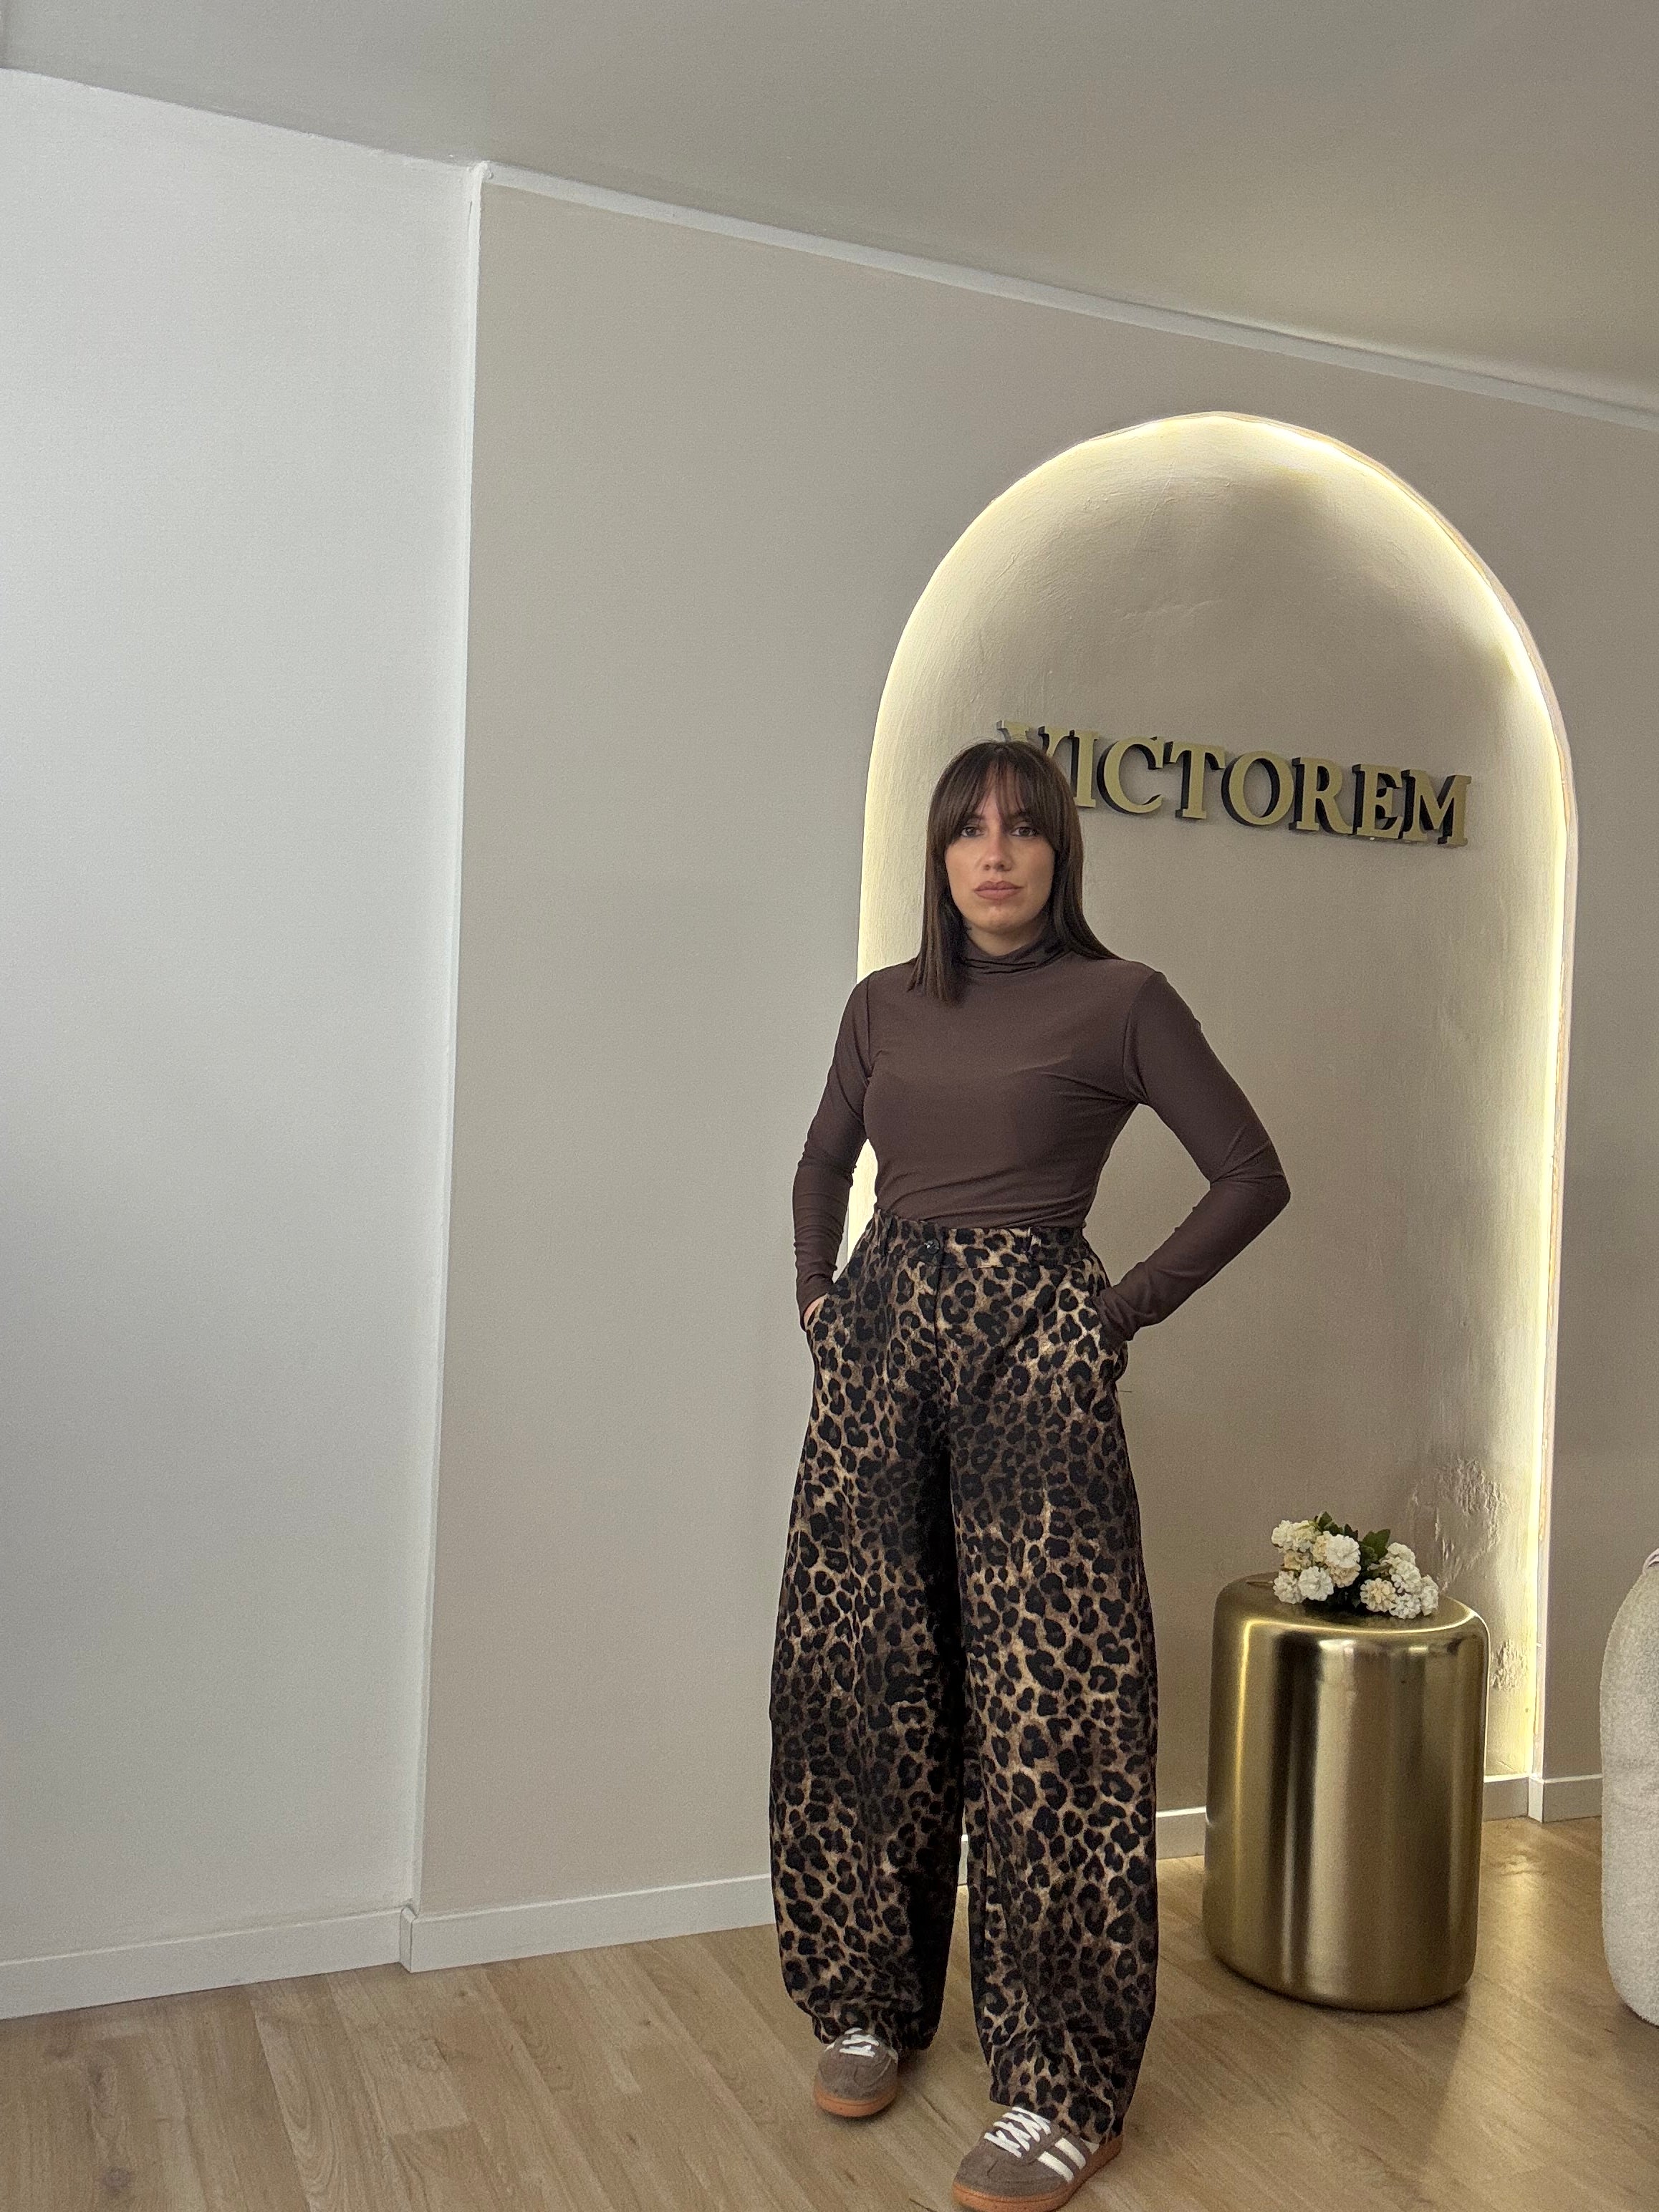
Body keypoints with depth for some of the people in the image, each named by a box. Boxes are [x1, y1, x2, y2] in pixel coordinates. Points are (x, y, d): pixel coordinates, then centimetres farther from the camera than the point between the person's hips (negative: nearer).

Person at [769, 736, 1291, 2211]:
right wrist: (818, 1293, 12)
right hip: (880, 1347, 5)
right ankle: (872, 2003, 27)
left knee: (1045, 1704, -3)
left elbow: (1251, 1177, 0)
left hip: (1032, 1361, -4)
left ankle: (1065, 2090, 9)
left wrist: (1126, 1311, -4)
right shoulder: (884, 1006, 11)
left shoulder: (1121, 1002, -2)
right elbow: (825, 1162, 25)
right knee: (863, 1678, 8)